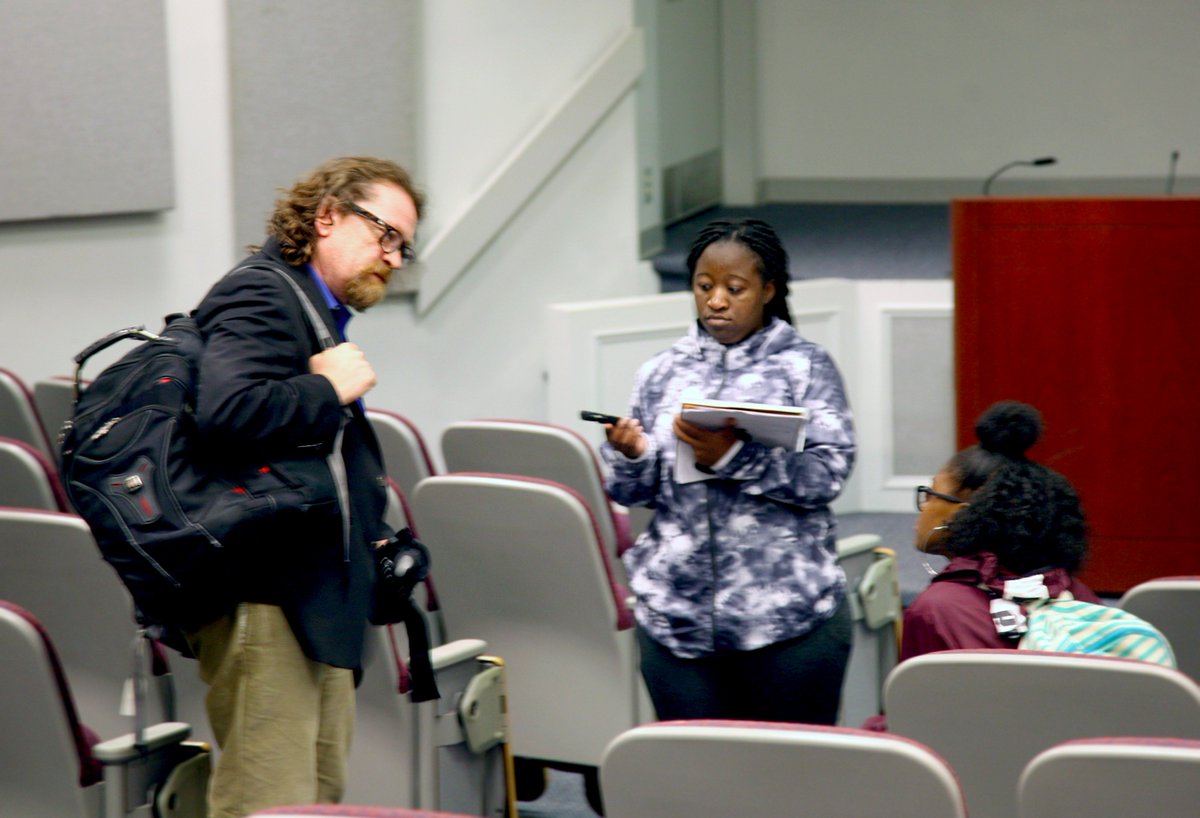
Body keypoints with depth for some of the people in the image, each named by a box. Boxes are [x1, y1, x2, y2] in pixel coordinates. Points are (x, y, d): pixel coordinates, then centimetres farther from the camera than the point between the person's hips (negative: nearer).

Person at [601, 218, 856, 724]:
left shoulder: (806, 367, 3)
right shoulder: (663, 373, 12)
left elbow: (827, 475, -9)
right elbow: (631, 493, 12)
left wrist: (734, 457, -21)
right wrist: (630, 455, -10)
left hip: (788, 613, -3)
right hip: (677, 614, 3)